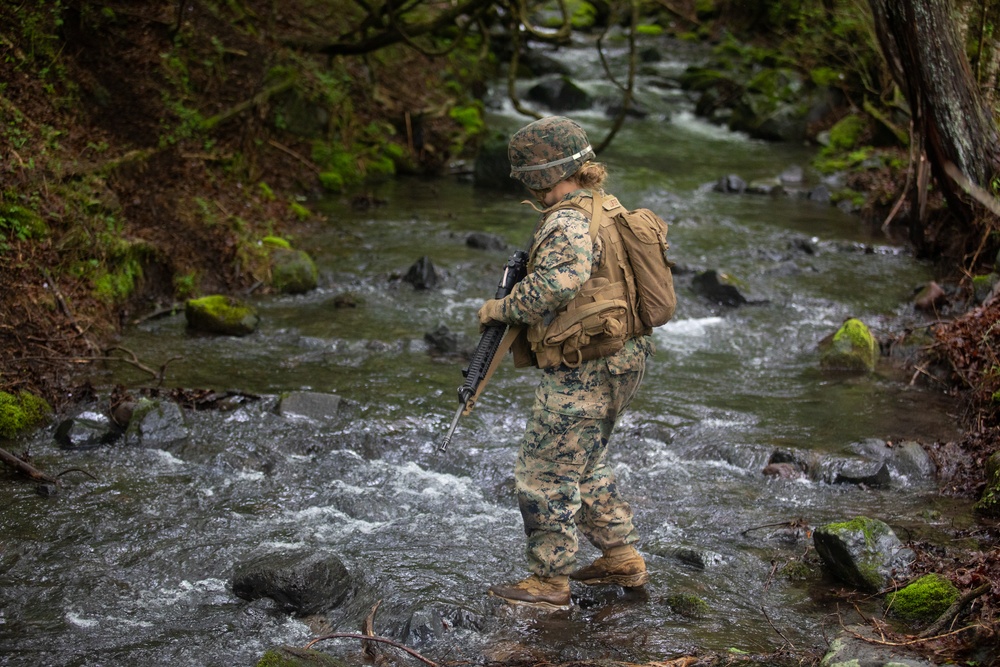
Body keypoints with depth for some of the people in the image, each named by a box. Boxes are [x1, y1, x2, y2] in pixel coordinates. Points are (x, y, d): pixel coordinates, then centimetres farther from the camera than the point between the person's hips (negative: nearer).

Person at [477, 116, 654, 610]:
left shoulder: (568, 223, -21)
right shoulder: (605, 207, 10)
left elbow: (557, 284, -39)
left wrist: (503, 307, -23)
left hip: (582, 374, -10)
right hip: (619, 364, 10)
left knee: (544, 475, 0)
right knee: (586, 465, 24)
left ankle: (549, 583, 9)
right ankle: (622, 559, 30)